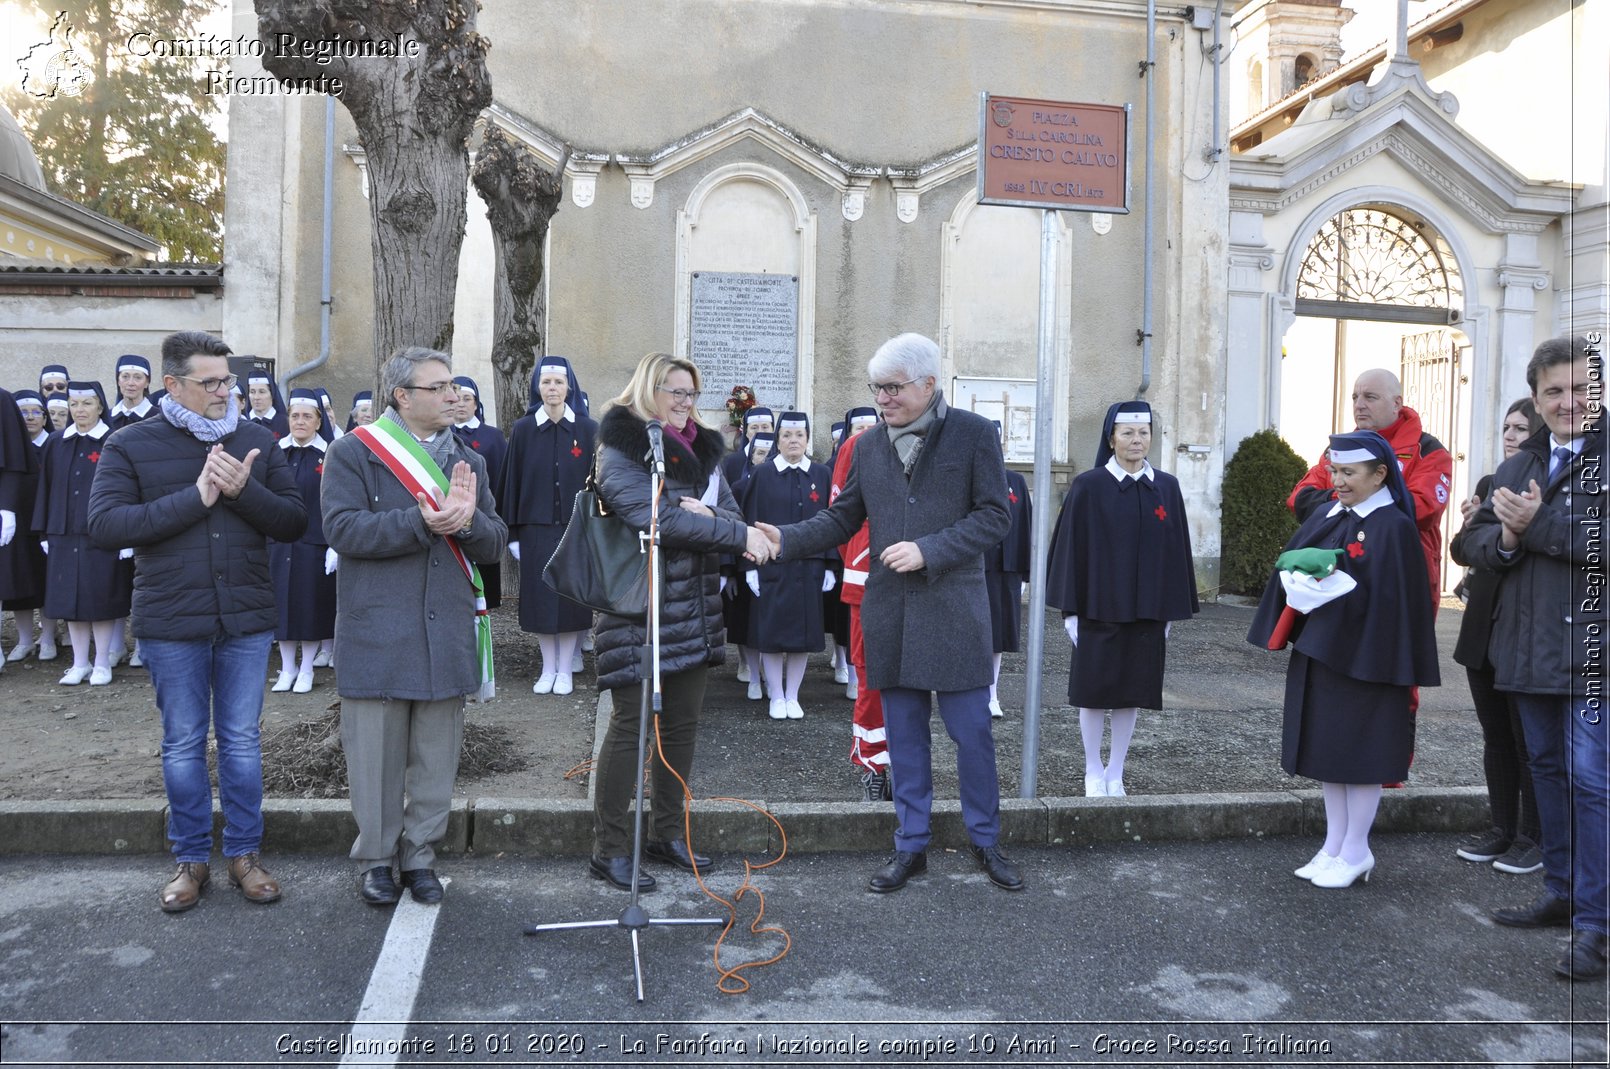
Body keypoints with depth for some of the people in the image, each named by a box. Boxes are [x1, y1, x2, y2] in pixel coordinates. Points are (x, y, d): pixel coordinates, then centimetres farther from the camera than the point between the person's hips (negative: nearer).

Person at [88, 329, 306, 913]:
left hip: (246, 620, 1)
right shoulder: (130, 445, -2)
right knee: (182, 744, 11)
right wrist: (195, 497, -20)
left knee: (241, 740, 9)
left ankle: (244, 853, 23)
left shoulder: (257, 440, 3)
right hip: (170, 624, -1)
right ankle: (191, 859, 26)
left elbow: (294, 522, 0)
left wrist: (243, 490, -18)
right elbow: (104, 523, -14)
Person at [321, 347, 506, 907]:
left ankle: (419, 854, 25)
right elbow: (343, 529, -15)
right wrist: (422, 522, -23)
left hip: (448, 631, 4)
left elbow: (495, 543, 6)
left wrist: (467, 521, -16)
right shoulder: (352, 453, -2)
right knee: (377, 752, 5)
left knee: (437, 754, 10)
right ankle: (375, 857, 22)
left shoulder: (469, 460, 13)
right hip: (377, 633, -4)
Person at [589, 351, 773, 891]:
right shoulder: (619, 452, -8)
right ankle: (608, 850, 9)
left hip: (694, 612, 7)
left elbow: (732, 513, 7)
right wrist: (738, 534, -25)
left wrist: (708, 514, -17)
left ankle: (668, 833, 26)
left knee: (682, 724, 12)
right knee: (631, 725, -3)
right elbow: (655, 518, -22)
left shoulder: (701, 451, 14)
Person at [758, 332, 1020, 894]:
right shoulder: (868, 445, 8)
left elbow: (994, 516, -7)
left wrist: (927, 550, -17)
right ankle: (911, 847, 25)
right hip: (889, 611, 4)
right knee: (904, 736, 11)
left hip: (954, 609, -3)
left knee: (972, 731, 4)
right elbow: (841, 519, 9)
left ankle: (985, 841, 25)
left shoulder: (974, 434, -3)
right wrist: (785, 540, -7)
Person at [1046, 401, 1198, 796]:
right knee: (1094, 690, 3)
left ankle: (1115, 773, 20)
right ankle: (1093, 772, 18)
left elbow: (1175, 551, 8)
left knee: (1133, 691, 8)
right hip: (1099, 607, -3)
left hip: (1146, 609, 3)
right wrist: (1069, 609, -7)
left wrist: (1171, 611, 6)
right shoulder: (1088, 487, -4)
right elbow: (1071, 547, -4)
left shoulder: (1166, 487, 5)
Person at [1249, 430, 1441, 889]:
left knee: (1357, 751, 3)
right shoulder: (1326, 517, 10)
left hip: (1361, 656, -7)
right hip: (1318, 652, 7)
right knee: (1327, 748, 13)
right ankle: (1334, 846, 25)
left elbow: (1388, 597, -16)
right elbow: (1293, 565, 12)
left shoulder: (1393, 528, -11)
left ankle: (1355, 852, 17)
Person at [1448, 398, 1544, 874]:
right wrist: (1469, 529, -6)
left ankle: (1533, 836, 16)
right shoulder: (1490, 484, 11)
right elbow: (1465, 554, 14)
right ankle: (1502, 827, 25)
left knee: (1529, 739, 4)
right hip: (1484, 629, 6)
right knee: (1495, 734, 14)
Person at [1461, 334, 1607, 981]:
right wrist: (1505, 539, -9)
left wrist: (1538, 524, -18)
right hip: (1530, 648, 7)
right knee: (1547, 769, 16)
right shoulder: (1517, 467, 14)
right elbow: (1475, 539, 11)